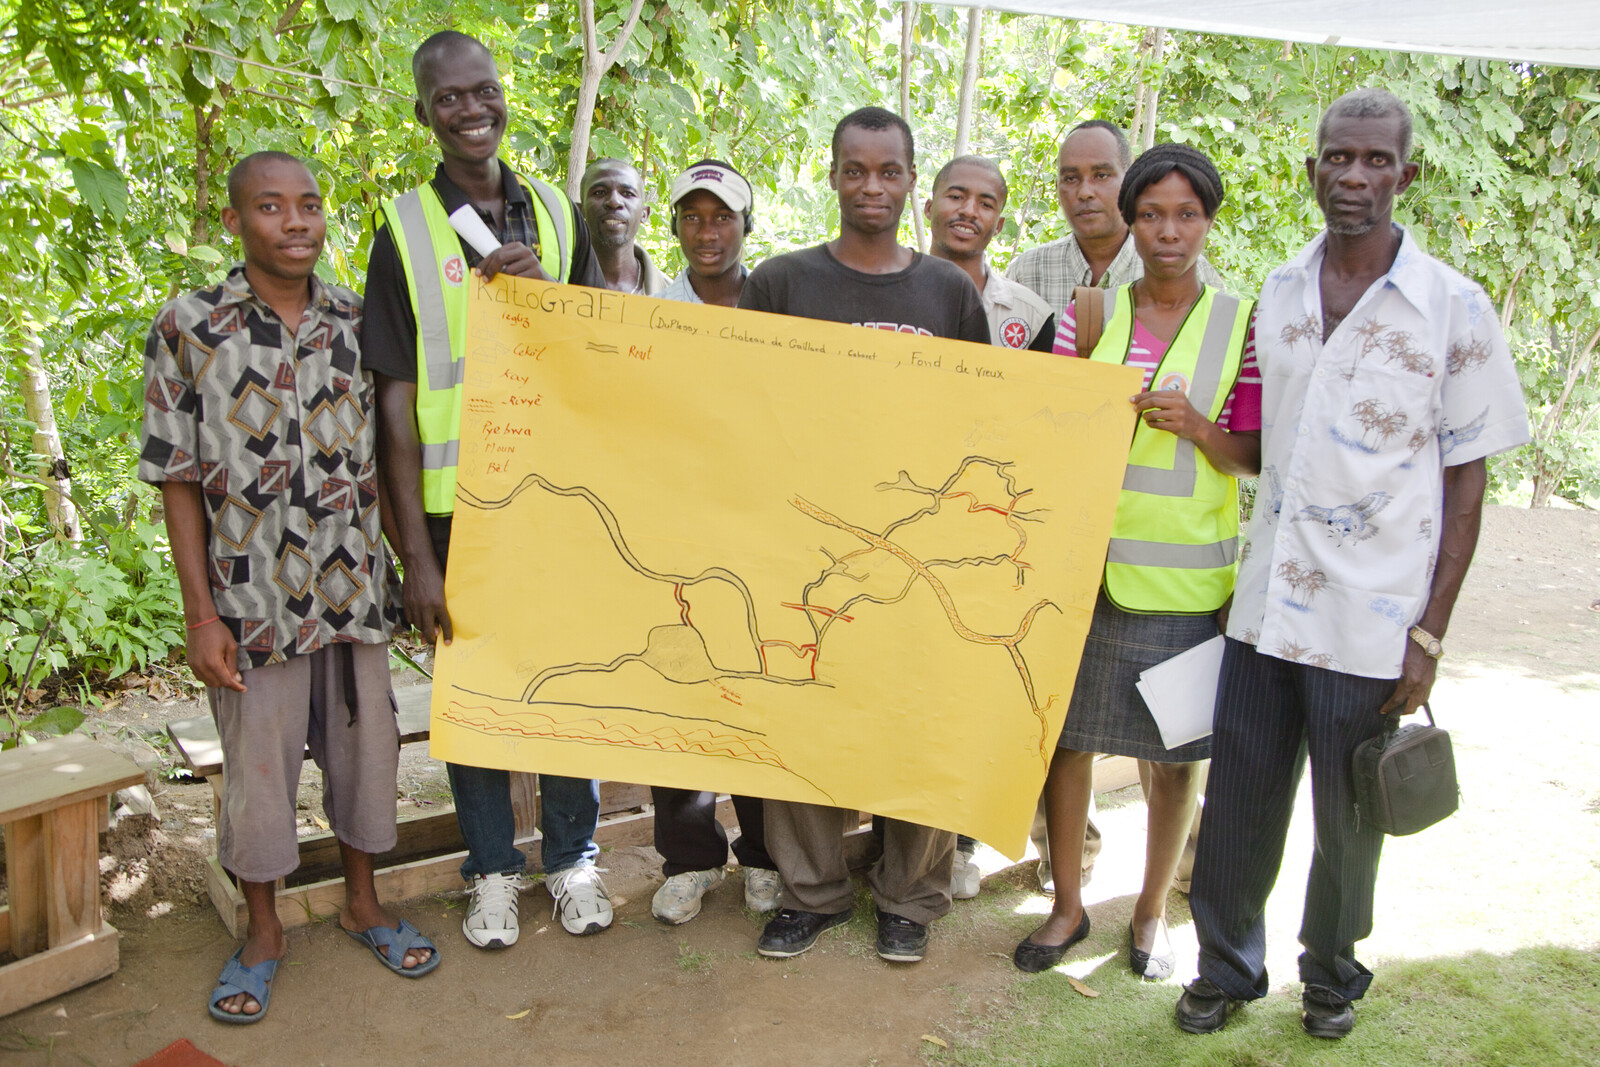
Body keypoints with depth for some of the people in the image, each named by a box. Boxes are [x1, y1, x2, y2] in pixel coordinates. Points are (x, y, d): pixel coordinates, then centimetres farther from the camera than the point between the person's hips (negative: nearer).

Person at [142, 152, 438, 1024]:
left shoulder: (360, 321, 3)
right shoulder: (188, 328, -5)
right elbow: (177, 480, -4)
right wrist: (200, 614, -7)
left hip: (357, 592, 3)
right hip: (253, 601, -2)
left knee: (365, 749, 13)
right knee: (257, 765, 10)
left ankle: (363, 902, 35)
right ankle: (263, 930, 31)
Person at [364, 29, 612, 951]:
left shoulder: (556, 213, 8)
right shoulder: (406, 229, 0)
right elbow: (398, 403, -4)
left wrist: (544, 294, -11)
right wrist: (417, 556, -8)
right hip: (459, 503, -2)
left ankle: (573, 857, 29)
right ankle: (493, 869, 28)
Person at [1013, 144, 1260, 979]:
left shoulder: (1243, 323, 1)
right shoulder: (1088, 314, 4)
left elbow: (1257, 456, 2)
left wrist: (1194, 425, -15)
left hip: (1188, 574, -1)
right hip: (1086, 560, 1)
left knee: (1175, 751, 9)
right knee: (1066, 736, 7)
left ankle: (1152, 909, 30)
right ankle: (1068, 904, 27)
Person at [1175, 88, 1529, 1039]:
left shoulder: (1455, 308, -6)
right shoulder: (1276, 294, 6)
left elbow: (1466, 481, -4)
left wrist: (1429, 634, -7)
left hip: (1372, 621, -3)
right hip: (1264, 604, 3)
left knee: (1348, 819, 13)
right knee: (1239, 802, 11)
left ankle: (1333, 974, 37)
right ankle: (1228, 968, 33)